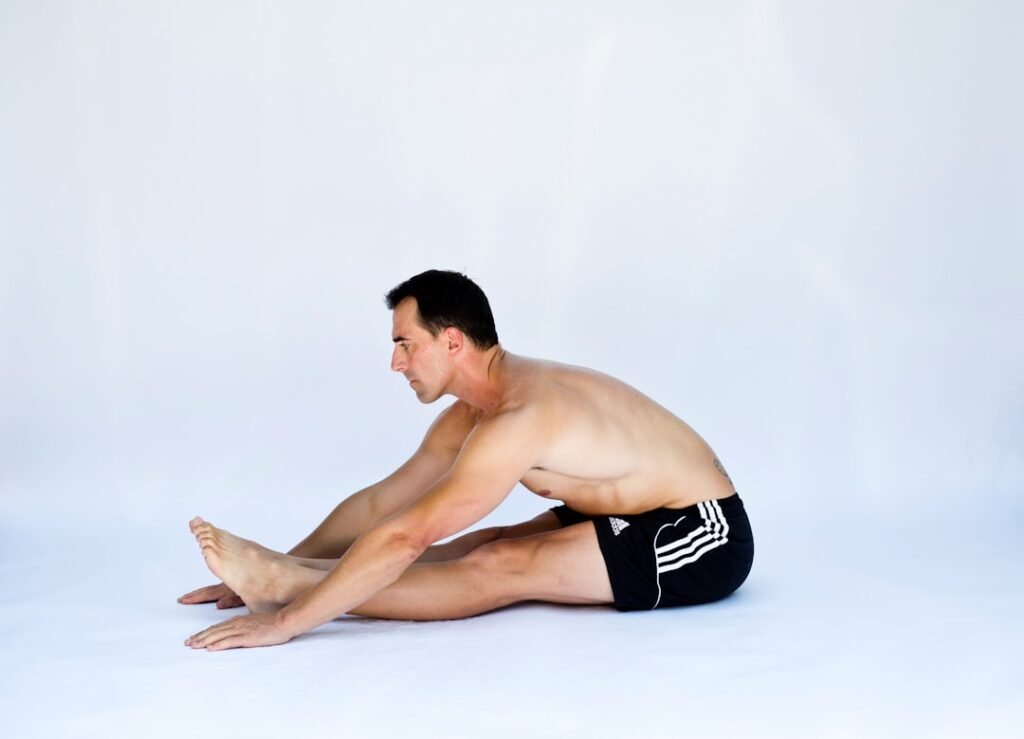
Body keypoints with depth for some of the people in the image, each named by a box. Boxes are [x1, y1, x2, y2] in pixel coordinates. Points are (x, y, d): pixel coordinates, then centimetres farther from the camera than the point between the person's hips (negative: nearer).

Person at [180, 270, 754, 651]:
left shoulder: (519, 420, -27)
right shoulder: (473, 412, 3)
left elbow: (405, 538, -31)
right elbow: (378, 504, 7)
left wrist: (287, 621, -29)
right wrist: (284, 571, 3)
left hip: (700, 540, -9)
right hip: (644, 520, 9)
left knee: (500, 569, -20)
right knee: (479, 547, -6)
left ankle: (285, 586, -22)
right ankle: (281, 575, -12)